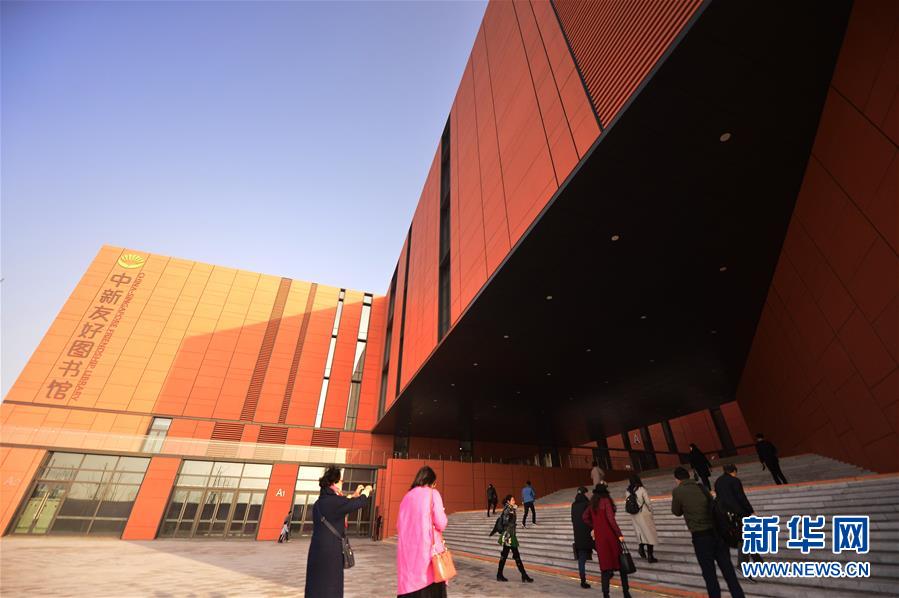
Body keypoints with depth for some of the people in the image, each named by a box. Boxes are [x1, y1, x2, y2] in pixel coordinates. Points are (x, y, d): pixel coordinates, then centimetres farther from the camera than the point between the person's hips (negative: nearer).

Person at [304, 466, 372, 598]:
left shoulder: (319, 502, 7)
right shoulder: (334, 501, -20)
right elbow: (359, 503, -10)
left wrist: (355, 495, 25)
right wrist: (366, 491, 9)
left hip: (318, 550, 8)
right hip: (330, 551, -8)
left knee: (316, 586, 17)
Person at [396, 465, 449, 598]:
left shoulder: (407, 496, 11)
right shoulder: (433, 494, -4)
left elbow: (399, 525, 14)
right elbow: (441, 524, -9)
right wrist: (442, 513, 10)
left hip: (407, 549, 5)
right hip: (427, 546, -5)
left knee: (410, 583, 12)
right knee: (431, 586, 4)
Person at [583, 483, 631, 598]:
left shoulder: (592, 504, 9)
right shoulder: (606, 501, -9)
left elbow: (585, 517, 7)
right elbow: (610, 518, -17)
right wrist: (619, 534, -15)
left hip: (599, 537, 5)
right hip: (610, 535, -5)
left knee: (605, 564, 10)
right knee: (620, 562, 11)